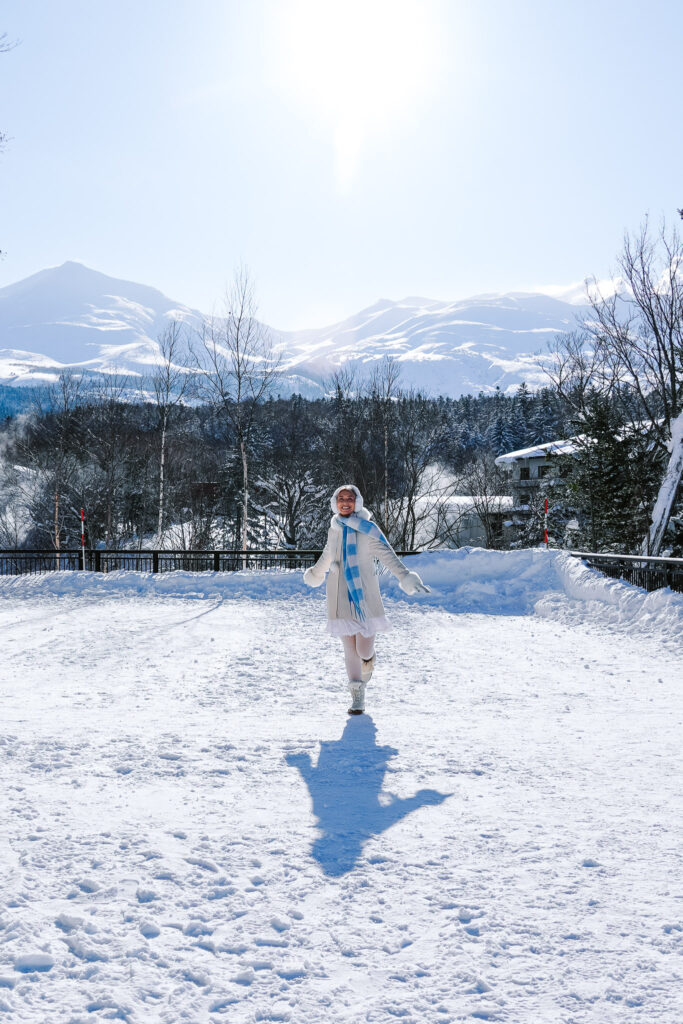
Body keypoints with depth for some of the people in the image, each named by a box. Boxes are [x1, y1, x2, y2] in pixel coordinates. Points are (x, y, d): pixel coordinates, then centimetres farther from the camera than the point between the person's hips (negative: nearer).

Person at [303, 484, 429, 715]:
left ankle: (368, 659, 34)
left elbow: (387, 554, -10)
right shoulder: (335, 529, 9)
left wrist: (406, 577, -22)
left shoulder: (367, 528, -4)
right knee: (350, 648, 2)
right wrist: (315, 573, 44)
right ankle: (357, 696, 14)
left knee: (364, 649, -4)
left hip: (365, 595, -3)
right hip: (340, 596, 3)